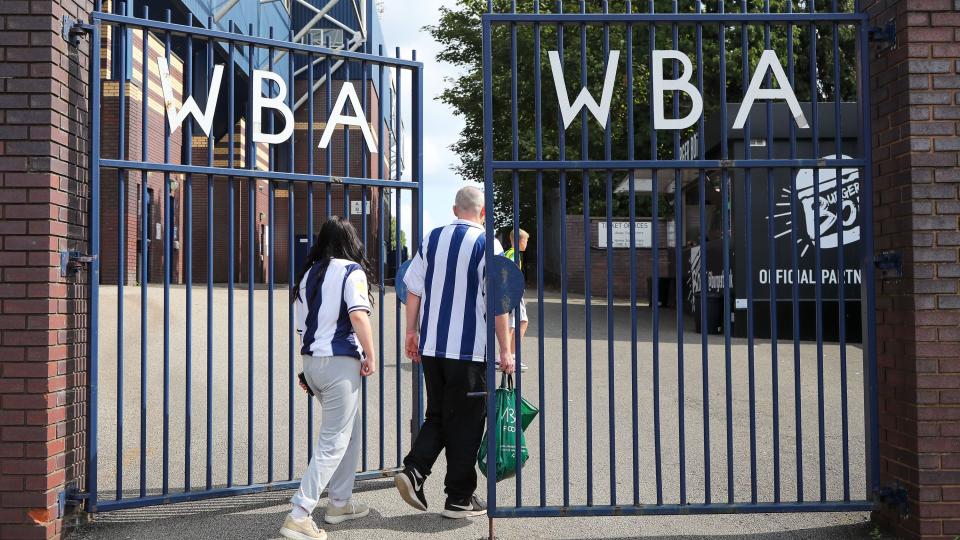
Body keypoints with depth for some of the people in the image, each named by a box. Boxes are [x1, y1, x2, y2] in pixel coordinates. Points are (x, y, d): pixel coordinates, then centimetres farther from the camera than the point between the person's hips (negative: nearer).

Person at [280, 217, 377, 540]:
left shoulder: (309, 274, 14)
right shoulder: (351, 271, -5)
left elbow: (302, 325, 18)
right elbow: (358, 315, -20)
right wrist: (370, 355, -11)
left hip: (311, 360, 8)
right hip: (340, 361, -7)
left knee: (350, 430, 22)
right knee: (334, 442, -2)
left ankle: (340, 503, 28)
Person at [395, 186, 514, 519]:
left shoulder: (432, 239, 7)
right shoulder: (487, 245, -7)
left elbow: (413, 290, 8)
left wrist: (412, 333, 17)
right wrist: (505, 351, -5)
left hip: (430, 345, 5)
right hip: (469, 348, -4)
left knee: (437, 415, 19)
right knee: (465, 422, 6)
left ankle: (413, 472, 1)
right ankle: (459, 498, 13)